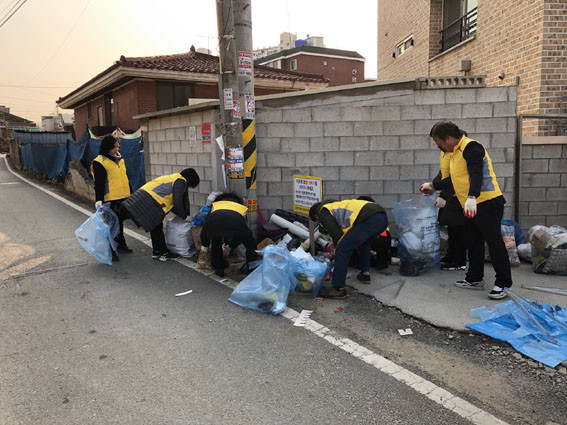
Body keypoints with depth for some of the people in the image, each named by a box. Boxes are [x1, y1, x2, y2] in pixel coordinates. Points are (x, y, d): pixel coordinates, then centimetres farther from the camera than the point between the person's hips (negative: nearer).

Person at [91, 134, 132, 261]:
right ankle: (110, 251, 6)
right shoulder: (99, 162, -12)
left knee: (120, 221, 20)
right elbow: (99, 183, -17)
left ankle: (121, 244, 34)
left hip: (123, 198, 8)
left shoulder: (119, 159, 14)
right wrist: (98, 200, -24)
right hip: (110, 200, -8)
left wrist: (130, 194, 24)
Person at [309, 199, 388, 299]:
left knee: (342, 250, -3)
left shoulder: (323, 213, 11)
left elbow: (337, 235, 4)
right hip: (383, 217, 10)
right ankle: (365, 274, 40)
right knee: (364, 242, 37)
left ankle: (338, 289, -1)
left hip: (369, 220, -10)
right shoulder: (337, 205, 37)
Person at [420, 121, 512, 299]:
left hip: (487, 203, -10)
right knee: (473, 242, 15)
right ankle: (475, 279, 26)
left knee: (494, 242, -4)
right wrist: (433, 186, 32)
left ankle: (502, 283, 5)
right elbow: (454, 180, 29)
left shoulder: (471, 147, -14)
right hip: (471, 206, 10)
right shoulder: (455, 153, 17)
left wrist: (472, 197, -41)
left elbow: (476, 174, -28)